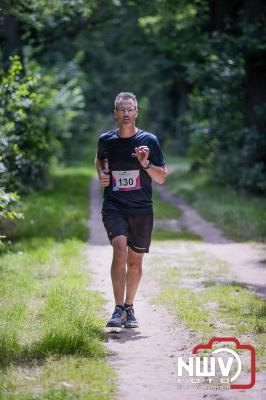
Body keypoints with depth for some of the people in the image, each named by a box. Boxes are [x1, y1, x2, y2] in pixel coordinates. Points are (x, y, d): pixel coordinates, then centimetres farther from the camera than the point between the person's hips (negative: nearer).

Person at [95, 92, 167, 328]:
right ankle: (118, 309, -22)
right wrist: (101, 174, 6)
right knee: (120, 249, -23)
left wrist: (146, 164, -16)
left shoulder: (149, 141, -2)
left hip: (142, 210, 1)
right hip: (114, 207, -1)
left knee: (135, 260, 9)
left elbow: (162, 178, 2)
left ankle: (129, 307, 28)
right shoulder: (106, 140, 2)